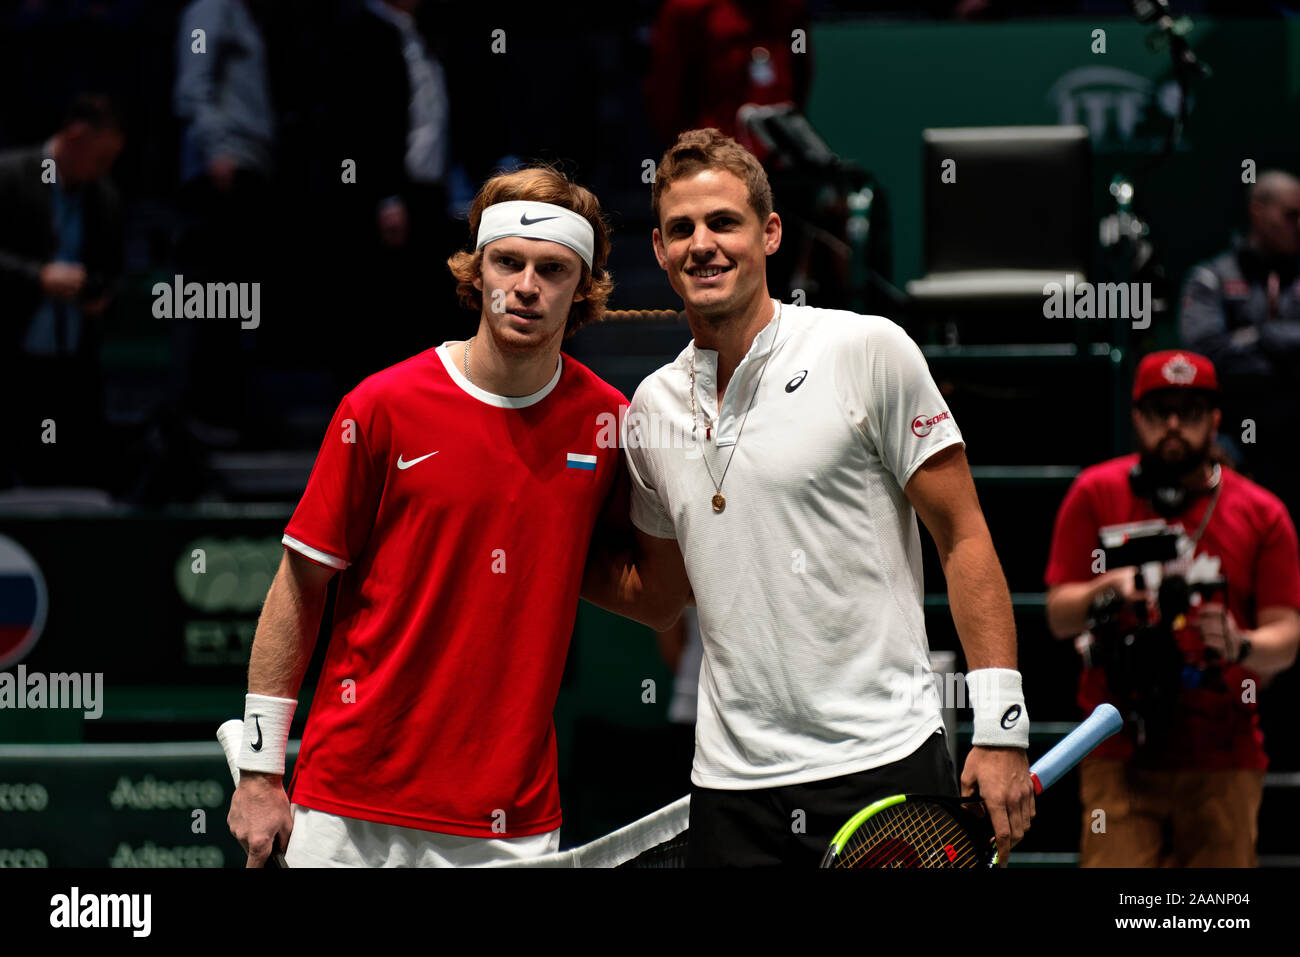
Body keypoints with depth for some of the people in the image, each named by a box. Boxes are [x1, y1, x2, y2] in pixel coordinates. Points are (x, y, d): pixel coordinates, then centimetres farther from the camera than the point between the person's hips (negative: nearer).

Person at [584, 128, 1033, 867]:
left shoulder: (868, 351, -4)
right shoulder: (653, 409, 11)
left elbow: (964, 538, -3)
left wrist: (1000, 729, -10)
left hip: (883, 762, -4)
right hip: (731, 788, 4)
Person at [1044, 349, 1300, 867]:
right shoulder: (1096, 495, 8)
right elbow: (1058, 616, 4)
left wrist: (1240, 646, -19)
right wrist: (1106, 592, -17)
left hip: (1223, 761, 1)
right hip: (1120, 757, -1)